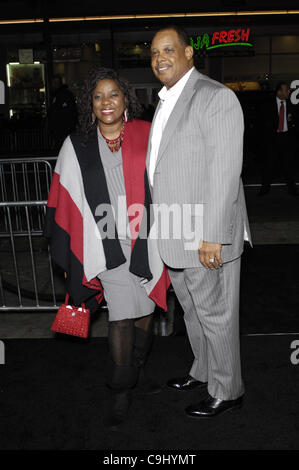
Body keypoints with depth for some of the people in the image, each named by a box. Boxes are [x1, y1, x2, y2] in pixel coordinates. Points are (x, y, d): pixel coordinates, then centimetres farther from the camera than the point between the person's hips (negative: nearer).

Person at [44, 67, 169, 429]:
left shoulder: (146, 135, 2)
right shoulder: (76, 147, 4)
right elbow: (66, 202, 6)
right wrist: (72, 251, 3)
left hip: (146, 238, 2)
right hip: (109, 243, -2)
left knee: (146, 309, 13)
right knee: (122, 314, -3)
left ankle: (136, 369, 37)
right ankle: (122, 392, 15)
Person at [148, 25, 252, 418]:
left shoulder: (216, 97, -13)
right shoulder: (166, 101, 16)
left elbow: (225, 171, -20)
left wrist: (212, 235, -23)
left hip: (206, 236, -9)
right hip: (175, 236, 9)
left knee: (216, 315, 6)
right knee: (192, 310, 22)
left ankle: (227, 391, 26)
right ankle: (203, 372, 43)